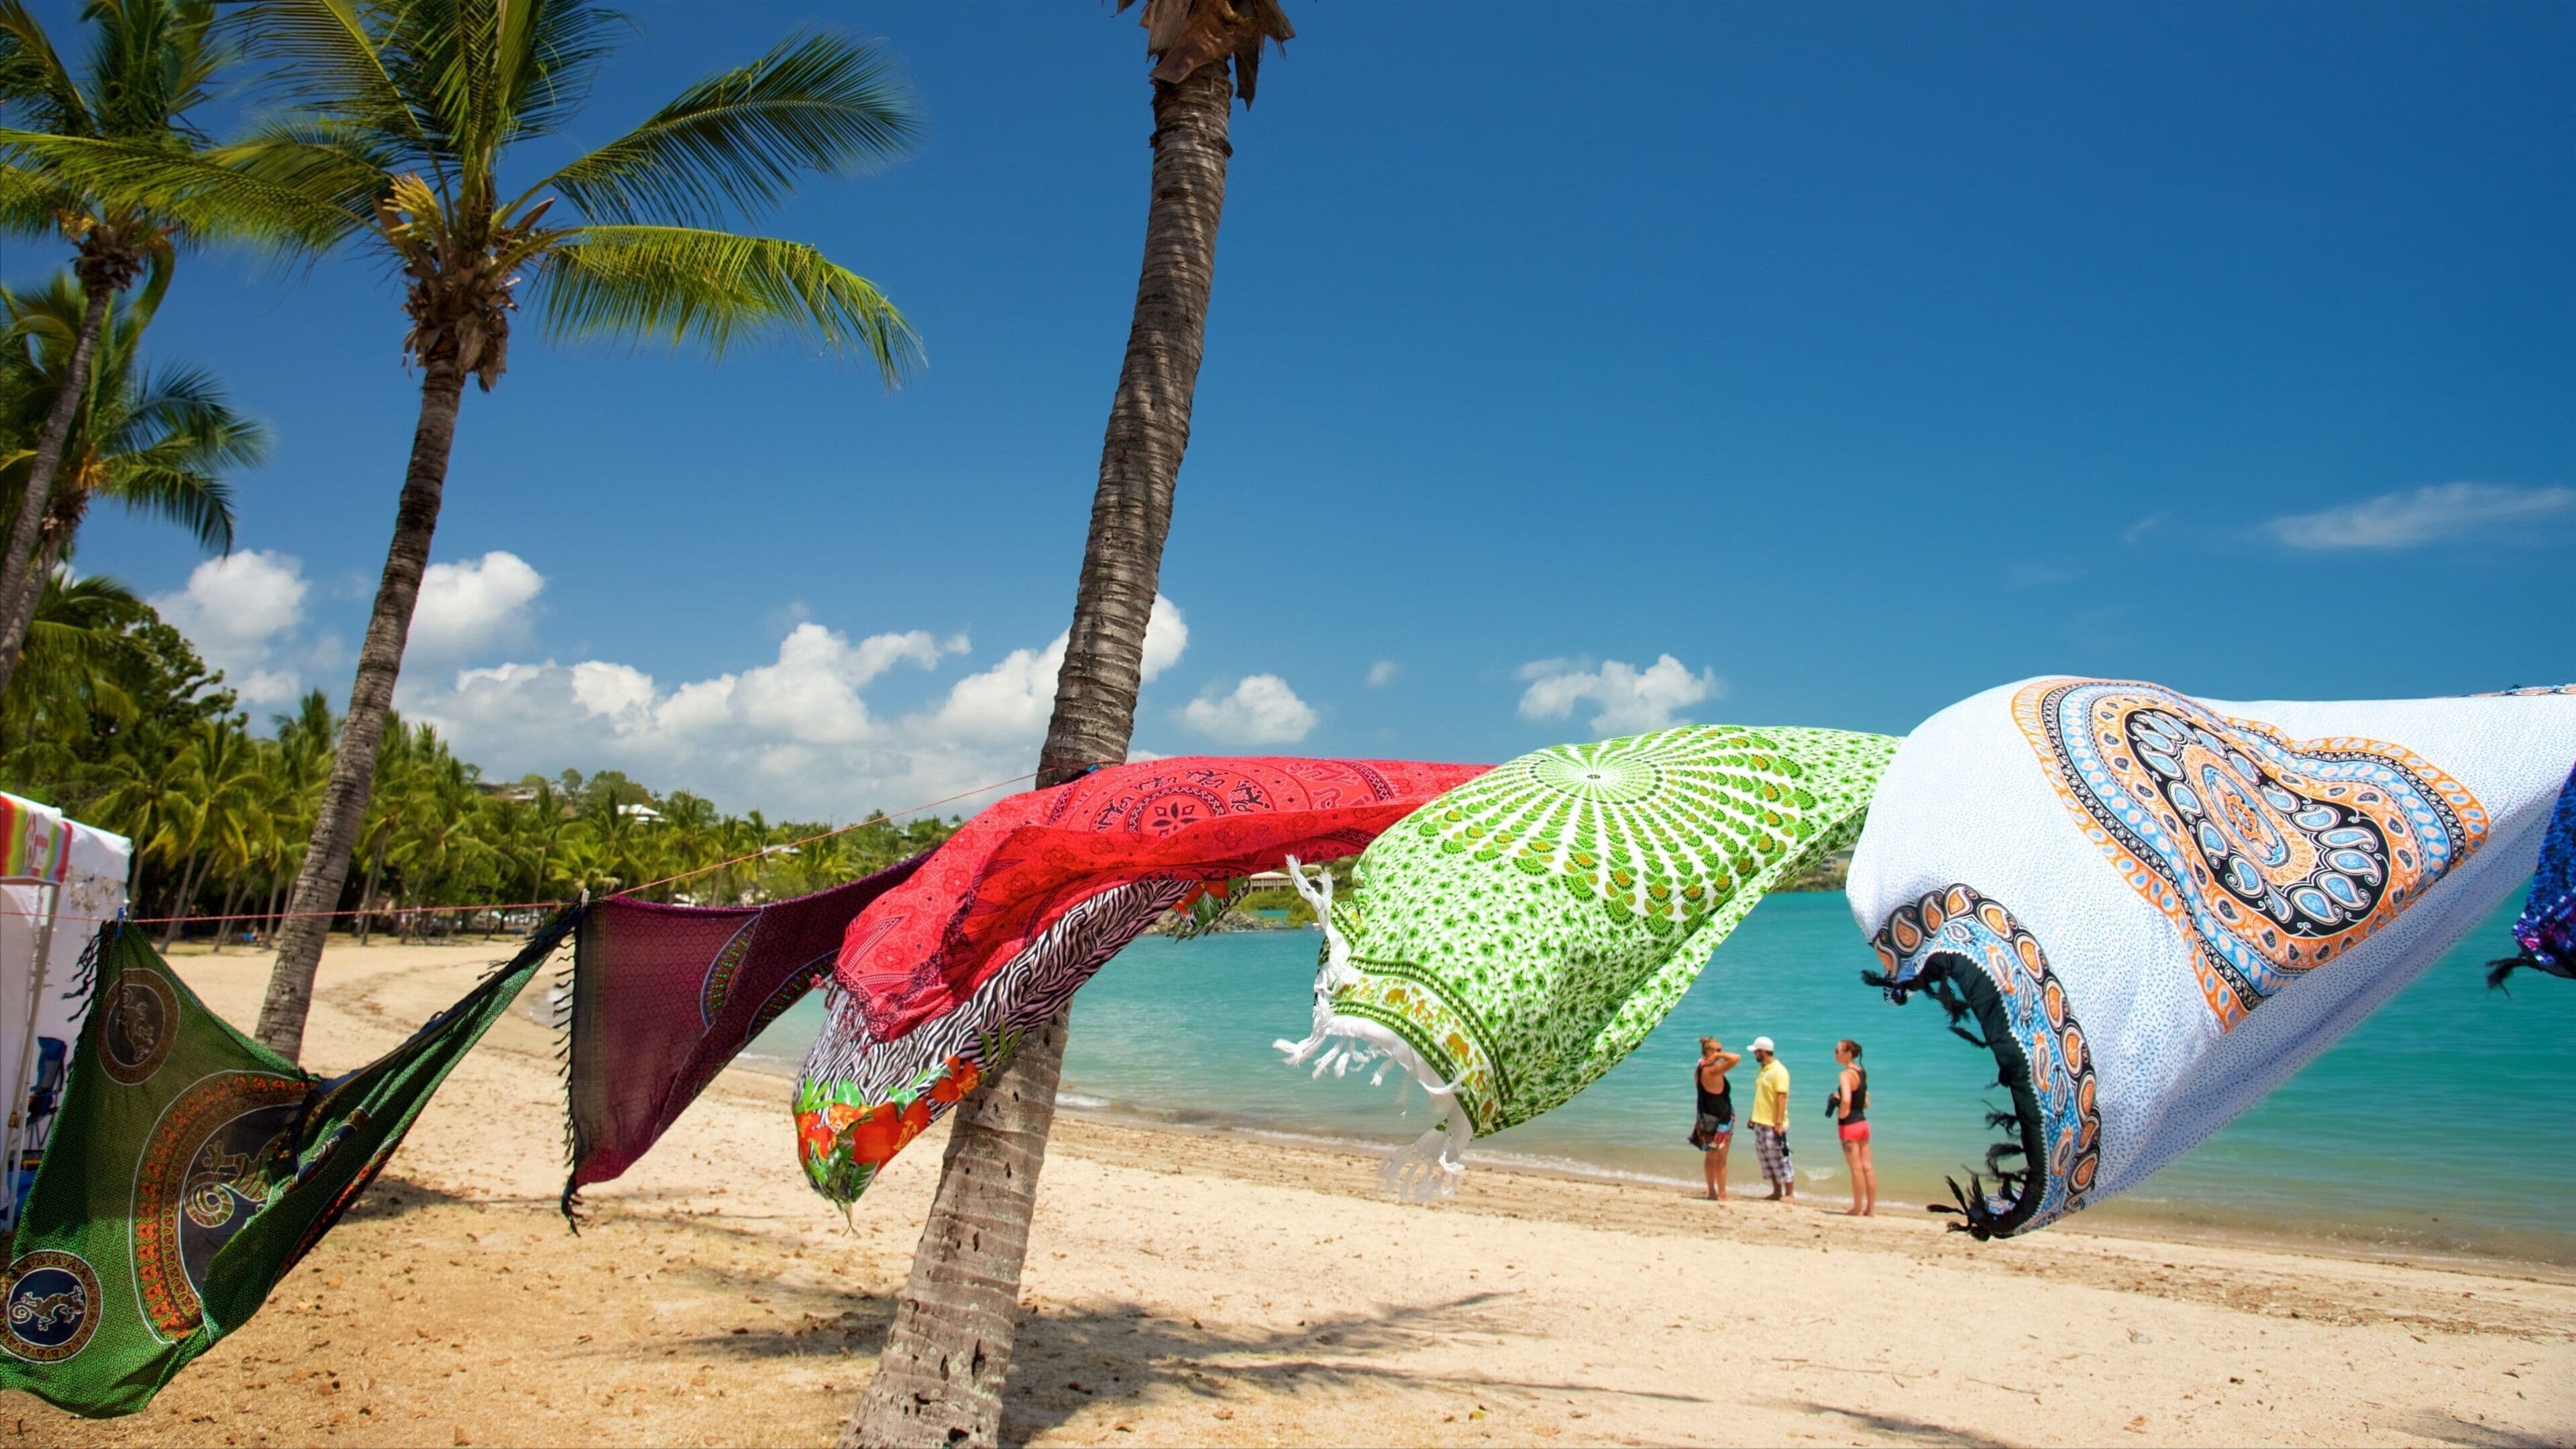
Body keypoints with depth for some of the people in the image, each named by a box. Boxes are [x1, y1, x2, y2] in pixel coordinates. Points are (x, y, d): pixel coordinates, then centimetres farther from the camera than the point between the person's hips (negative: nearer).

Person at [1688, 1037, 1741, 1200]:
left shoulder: (1700, 1069, 6)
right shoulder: (1713, 1071, -21)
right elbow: (1736, 1058, -29)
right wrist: (1719, 1055, -18)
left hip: (1706, 1118, 9)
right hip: (1720, 1119, -9)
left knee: (1710, 1157, 16)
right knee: (1721, 1159, -1)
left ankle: (1712, 1192, 24)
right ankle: (1722, 1195, 4)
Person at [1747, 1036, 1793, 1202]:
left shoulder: (1779, 1071, -14)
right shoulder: (1763, 1071, 14)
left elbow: (1782, 1097, -19)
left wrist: (1779, 1122, -24)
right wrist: (1754, 1118, 19)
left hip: (1773, 1125, -9)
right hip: (1761, 1123, 9)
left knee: (1780, 1160, -5)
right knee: (1767, 1160, 12)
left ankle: (1790, 1194, 1)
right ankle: (1777, 1192, 19)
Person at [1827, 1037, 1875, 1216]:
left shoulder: (1846, 1075, -17)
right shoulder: (1862, 1072, 10)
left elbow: (1846, 1100, -32)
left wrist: (1842, 1114, -15)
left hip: (1849, 1125, -8)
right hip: (1863, 1122, 8)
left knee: (1856, 1168, -1)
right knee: (1867, 1167, 9)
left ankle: (1858, 1209, 7)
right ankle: (1871, 1208, 15)